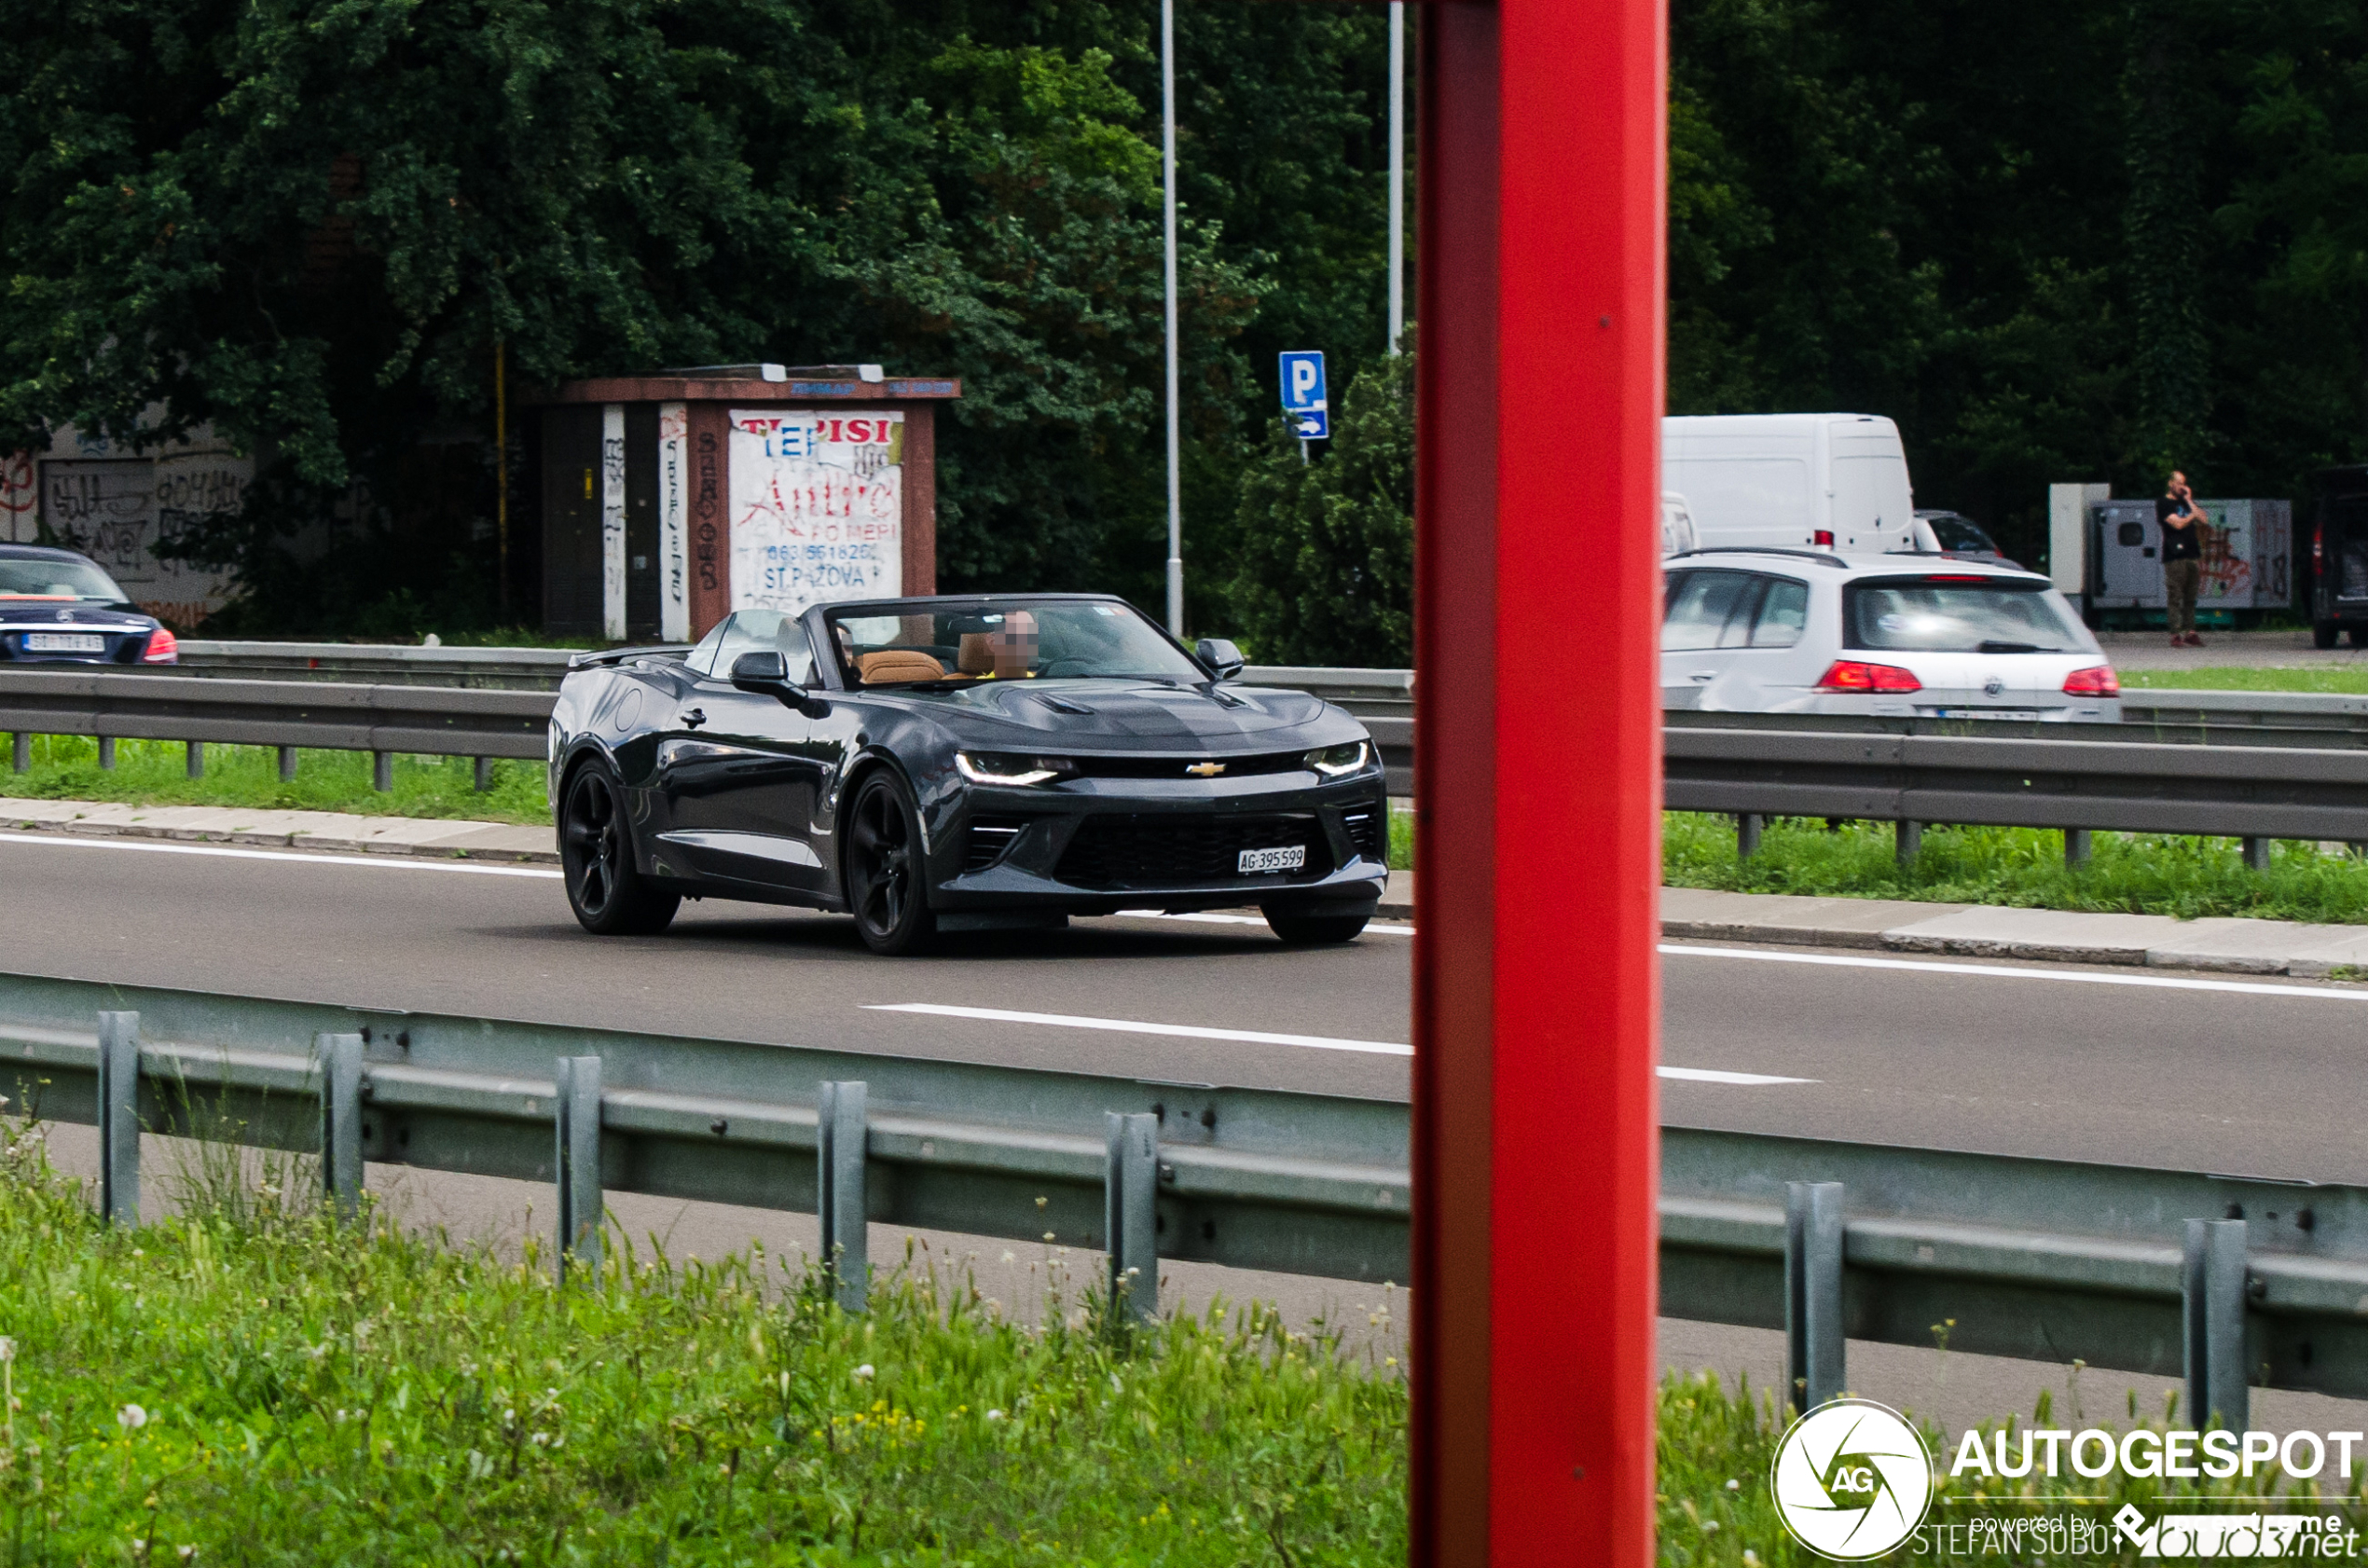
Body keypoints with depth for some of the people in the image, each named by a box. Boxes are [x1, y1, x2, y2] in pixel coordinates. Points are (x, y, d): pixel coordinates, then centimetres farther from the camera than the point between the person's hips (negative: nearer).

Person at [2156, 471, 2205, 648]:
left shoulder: (2185, 502, 22)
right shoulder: (2163, 503, 0)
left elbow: (2201, 519, 10)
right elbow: (2177, 523, -11)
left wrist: (2189, 501, 5)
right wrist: (2192, 516, 6)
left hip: (2192, 555, 7)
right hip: (2175, 556, -7)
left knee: (2190, 598, 6)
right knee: (2175, 597, -8)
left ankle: (2190, 633, 8)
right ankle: (2176, 635, -10)